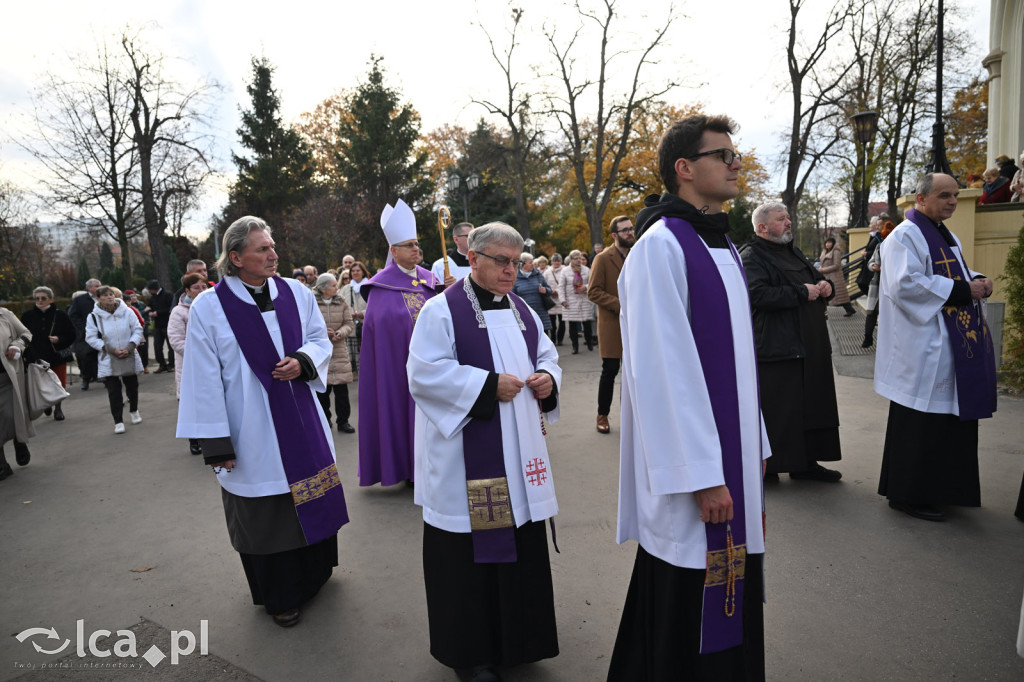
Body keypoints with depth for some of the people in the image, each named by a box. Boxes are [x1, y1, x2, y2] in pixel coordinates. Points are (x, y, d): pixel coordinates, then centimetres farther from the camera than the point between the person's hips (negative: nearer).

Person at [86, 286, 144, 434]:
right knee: (114, 391, -3)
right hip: (108, 361, -2)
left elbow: (138, 330, 1)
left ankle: (134, 411, 39)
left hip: (129, 357, 2)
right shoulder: (94, 316, -5)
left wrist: (130, 347, -13)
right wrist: (111, 350, -15)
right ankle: (118, 421, 5)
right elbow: (91, 338, -5)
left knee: (132, 386, 14)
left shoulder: (127, 312, -2)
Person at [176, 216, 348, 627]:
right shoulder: (209, 308, -10)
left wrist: (302, 361, -14)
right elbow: (204, 380, -10)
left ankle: (314, 573, 42)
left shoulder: (295, 293, 0)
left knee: (313, 498, 16)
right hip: (252, 433, -4)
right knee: (265, 514, 8)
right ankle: (279, 596, 30)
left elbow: (319, 339, 9)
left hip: (302, 423, 4)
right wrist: (216, 444, -11)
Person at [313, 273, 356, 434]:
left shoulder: (341, 303, 8)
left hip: (339, 350, 2)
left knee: (341, 387, -1)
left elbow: (349, 323, 7)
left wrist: (341, 333, -12)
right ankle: (325, 420, 22)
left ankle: (343, 421, 9)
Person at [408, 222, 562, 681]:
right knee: (471, 548, 4)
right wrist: (489, 385, -20)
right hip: (467, 461, -6)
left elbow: (547, 356, 19)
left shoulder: (522, 311, 11)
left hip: (518, 458, 6)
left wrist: (548, 378, -4)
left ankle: (517, 636, 34)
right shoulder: (442, 310, -8)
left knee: (521, 544, 14)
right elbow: (425, 374, -16)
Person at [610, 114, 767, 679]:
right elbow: (663, 369, -21)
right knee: (687, 605, 5)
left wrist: (755, 441, 16)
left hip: (732, 451, 9)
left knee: (729, 593, 19)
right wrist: (702, 474, -20)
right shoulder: (661, 246, -15)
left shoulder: (720, 244, 13)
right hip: (693, 462, -9)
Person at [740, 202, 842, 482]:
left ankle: (805, 462, 25)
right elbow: (757, 294, -24)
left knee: (810, 405, 13)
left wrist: (825, 286, 5)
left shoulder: (793, 252, 20)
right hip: (776, 349, -9)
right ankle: (767, 467, 10)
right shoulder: (751, 256, -10)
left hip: (810, 347, 9)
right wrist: (802, 293, -17)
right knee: (776, 408, -3)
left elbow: (817, 278, 30)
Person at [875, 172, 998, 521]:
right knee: (920, 424, -5)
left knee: (952, 418, 13)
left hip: (953, 347, 10)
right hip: (924, 348, -10)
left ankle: (942, 488, 26)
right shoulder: (905, 236, -11)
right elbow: (906, 284, -23)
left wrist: (977, 280, 4)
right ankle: (909, 494, 6)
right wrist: (961, 289, -18)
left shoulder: (947, 237, 19)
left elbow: (958, 273, 27)